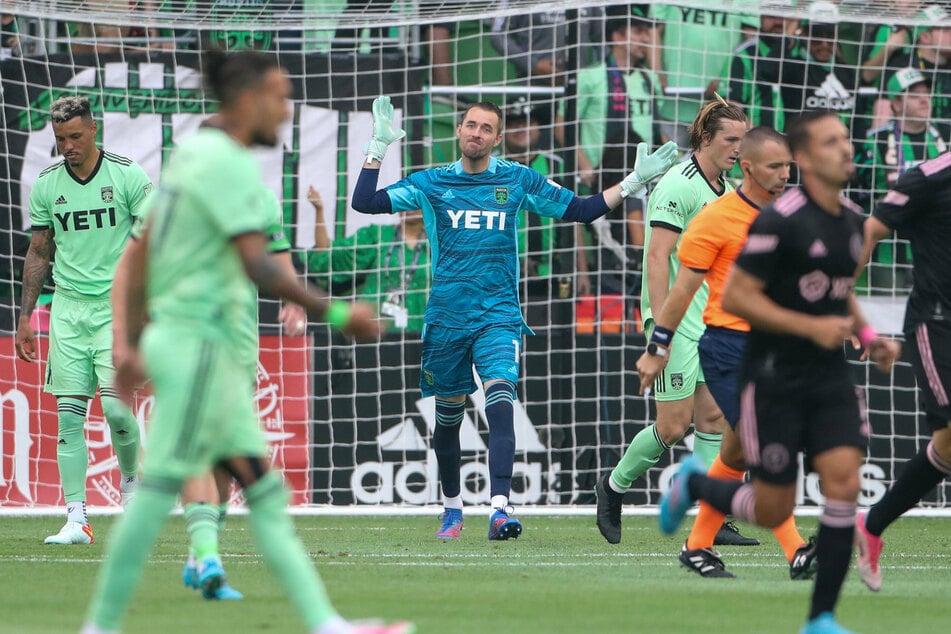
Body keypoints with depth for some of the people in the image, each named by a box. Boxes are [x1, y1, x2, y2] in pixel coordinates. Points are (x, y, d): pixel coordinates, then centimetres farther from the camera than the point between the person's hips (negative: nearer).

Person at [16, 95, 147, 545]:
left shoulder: (127, 176, -4)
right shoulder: (47, 184, 6)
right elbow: (38, 254, 14)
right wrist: (25, 317, 11)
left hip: (118, 305, -3)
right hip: (68, 306, 3)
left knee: (115, 404, -15)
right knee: (69, 413, -4)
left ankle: (131, 478, 15)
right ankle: (76, 519, -3)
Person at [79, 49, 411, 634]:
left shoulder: (192, 154, 16)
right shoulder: (229, 164, -13)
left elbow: (140, 255, 19)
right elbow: (257, 266, -22)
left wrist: (134, 345, 22)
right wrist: (335, 313, -18)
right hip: (202, 341, -10)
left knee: (266, 493, 6)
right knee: (160, 490, -8)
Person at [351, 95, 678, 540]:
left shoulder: (518, 181, 6)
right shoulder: (431, 183, 5)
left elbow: (582, 210, 13)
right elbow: (366, 203, -1)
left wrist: (633, 182, 5)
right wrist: (378, 147, -7)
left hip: (499, 315, -1)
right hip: (446, 317, 1)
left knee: (500, 405, -21)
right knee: (447, 417, 10)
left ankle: (500, 508, -31)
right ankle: (452, 508, 30)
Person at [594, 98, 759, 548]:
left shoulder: (728, 189, 13)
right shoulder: (679, 184, -14)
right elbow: (658, 257, -18)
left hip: (715, 323, 8)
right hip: (677, 322, -8)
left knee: (714, 416, 2)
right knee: (673, 426, -5)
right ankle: (613, 487, 17)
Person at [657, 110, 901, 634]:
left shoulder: (852, 219, 8)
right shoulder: (780, 220, -17)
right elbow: (735, 297, -18)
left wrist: (868, 335, 8)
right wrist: (812, 327, -22)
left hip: (830, 375, 6)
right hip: (775, 376, -6)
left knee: (844, 482, -11)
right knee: (773, 512, 0)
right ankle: (693, 483, 32)